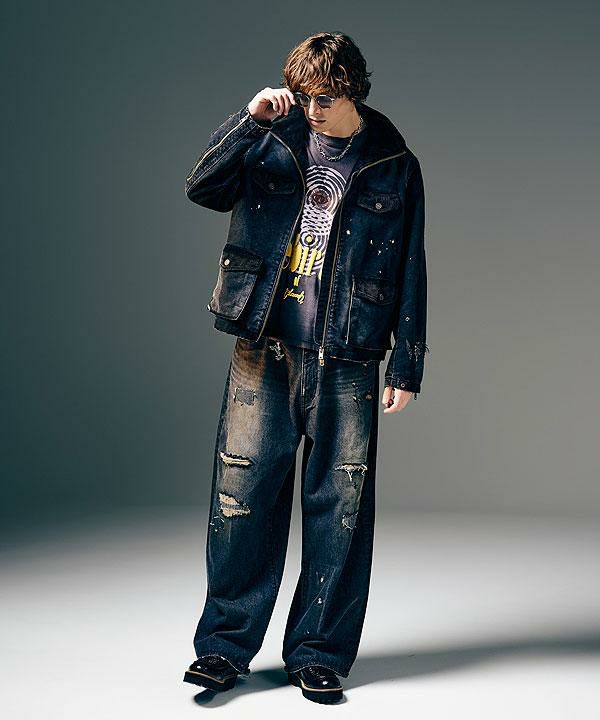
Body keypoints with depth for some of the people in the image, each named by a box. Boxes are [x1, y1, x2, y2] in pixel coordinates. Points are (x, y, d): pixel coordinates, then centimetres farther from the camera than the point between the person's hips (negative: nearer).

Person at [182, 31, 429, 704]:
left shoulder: (394, 167, 6)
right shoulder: (274, 142, 8)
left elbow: (410, 272, 7)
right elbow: (202, 186, -4)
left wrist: (407, 365, 3)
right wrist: (251, 117, -13)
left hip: (347, 361, 0)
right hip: (264, 351, 1)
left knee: (340, 507, 2)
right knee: (243, 493, 1)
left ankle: (319, 654, 15)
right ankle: (225, 643, 14)